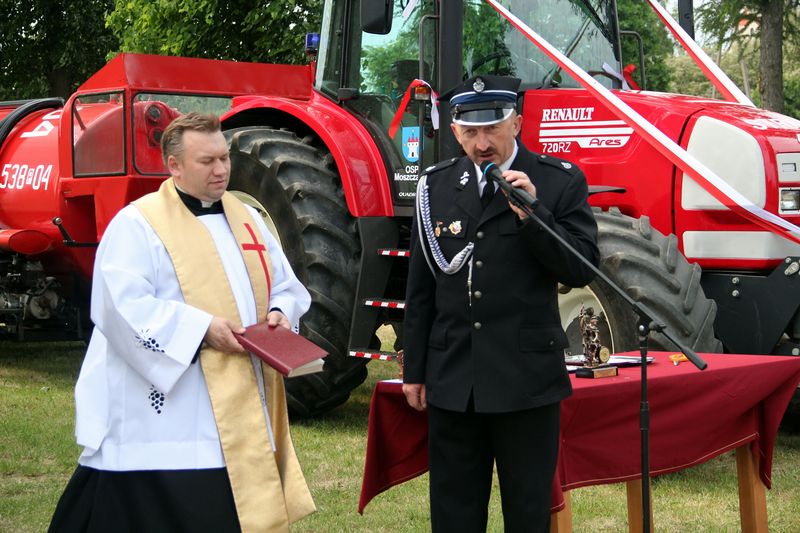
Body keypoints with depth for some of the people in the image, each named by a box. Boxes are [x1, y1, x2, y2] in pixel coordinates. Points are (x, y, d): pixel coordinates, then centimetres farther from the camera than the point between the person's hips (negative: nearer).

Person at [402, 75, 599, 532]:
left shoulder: (560, 182, -3)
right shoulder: (437, 186, 8)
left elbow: (582, 270, -8)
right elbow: (421, 287, 12)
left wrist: (533, 212, -20)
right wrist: (415, 370, 12)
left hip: (527, 379, -3)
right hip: (452, 380, 3)